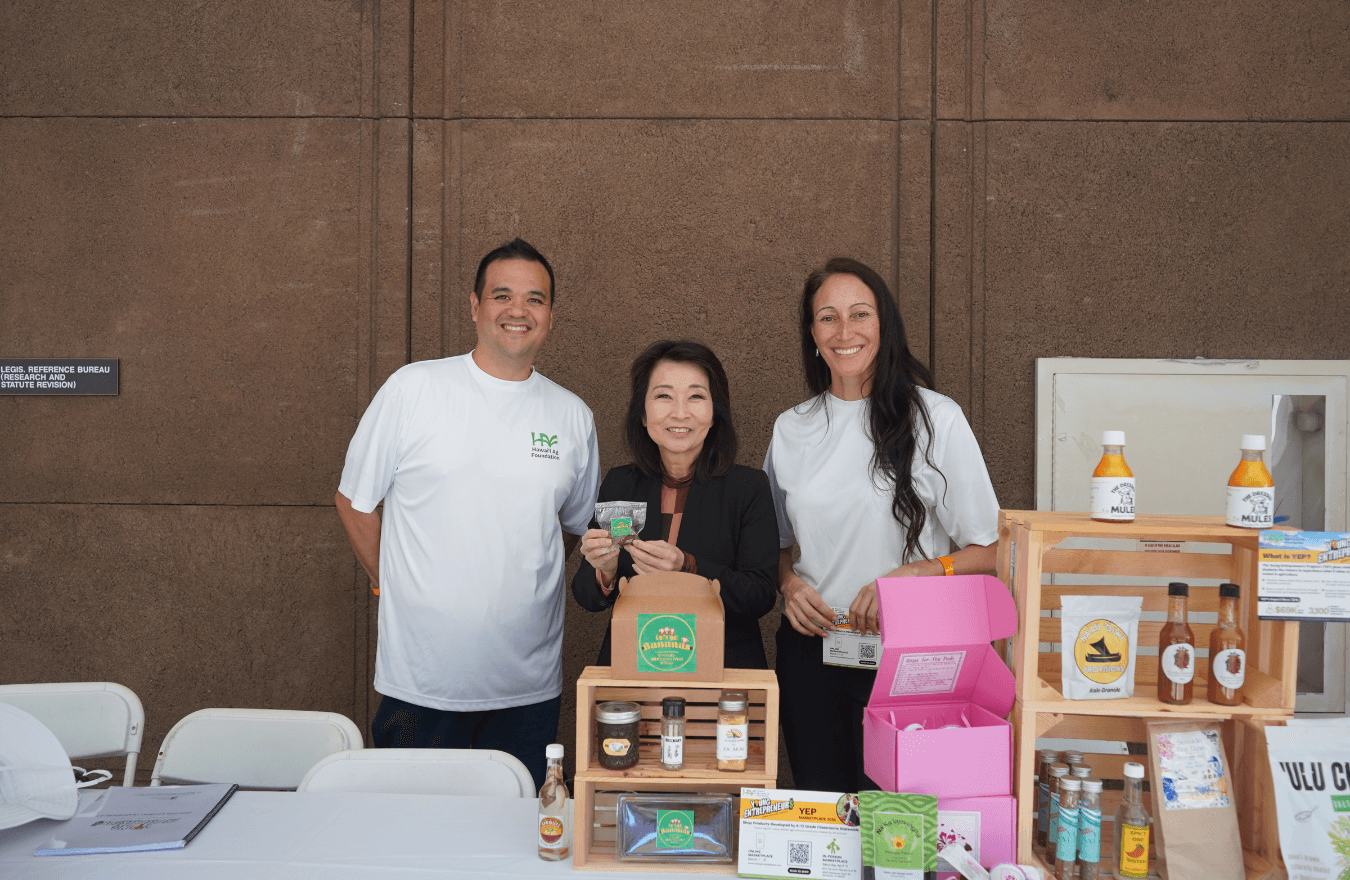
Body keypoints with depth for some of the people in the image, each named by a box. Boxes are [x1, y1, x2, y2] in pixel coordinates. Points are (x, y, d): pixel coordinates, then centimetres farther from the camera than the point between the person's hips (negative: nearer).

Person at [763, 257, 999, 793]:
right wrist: (789, 583, -2)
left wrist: (907, 578, -19)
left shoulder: (934, 419, -5)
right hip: (809, 653, 4)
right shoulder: (791, 429, 7)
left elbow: (988, 551, -5)